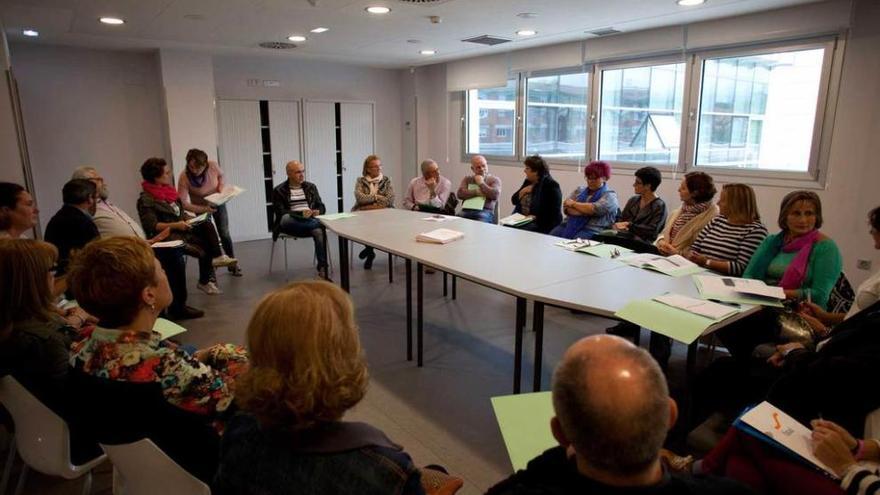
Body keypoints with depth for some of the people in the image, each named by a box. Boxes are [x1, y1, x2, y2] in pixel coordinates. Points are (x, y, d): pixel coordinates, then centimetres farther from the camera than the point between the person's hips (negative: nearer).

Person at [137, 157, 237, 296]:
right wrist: (175, 225, -25)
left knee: (207, 225, -18)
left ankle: (217, 257, -18)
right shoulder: (146, 200, -11)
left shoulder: (167, 190, 12)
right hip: (167, 235, -7)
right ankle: (205, 282, -3)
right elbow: (151, 226, -18)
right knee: (203, 251, -23)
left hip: (182, 230, 7)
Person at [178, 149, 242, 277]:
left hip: (218, 204, 1)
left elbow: (221, 177, -1)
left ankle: (232, 264, 19)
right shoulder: (184, 178, -31)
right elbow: (183, 203, -30)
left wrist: (221, 189, -19)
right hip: (201, 208, -1)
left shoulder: (213, 166, -26)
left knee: (224, 234, 3)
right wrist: (203, 209, -39)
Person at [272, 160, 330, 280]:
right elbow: (281, 213, -5)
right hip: (291, 223, -2)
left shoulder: (311, 187, 19)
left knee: (319, 231, -34)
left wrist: (318, 212, -10)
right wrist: (300, 214, -21)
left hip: (310, 221, 2)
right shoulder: (279, 191, 7)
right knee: (285, 218, -39)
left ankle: (322, 270, -35)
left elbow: (321, 207, 16)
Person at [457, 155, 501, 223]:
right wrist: (476, 192, -6)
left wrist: (481, 183, 1)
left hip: (485, 212, -2)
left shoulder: (494, 180, 12)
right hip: (466, 211, 2)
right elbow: (460, 193, 4)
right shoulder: (467, 179, 21)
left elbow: (495, 195, -7)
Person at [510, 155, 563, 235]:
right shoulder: (528, 182, 13)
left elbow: (554, 213, -14)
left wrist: (536, 217, -22)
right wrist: (522, 192, -2)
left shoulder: (551, 186, -9)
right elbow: (514, 201, 16)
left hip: (543, 224, -7)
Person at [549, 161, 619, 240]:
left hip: (591, 230, -4)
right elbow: (566, 207, 4)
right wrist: (586, 211, -11)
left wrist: (573, 204, -1)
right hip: (569, 225, 5)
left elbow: (594, 209, -12)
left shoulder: (610, 196, 6)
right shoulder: (579, 190, 19)